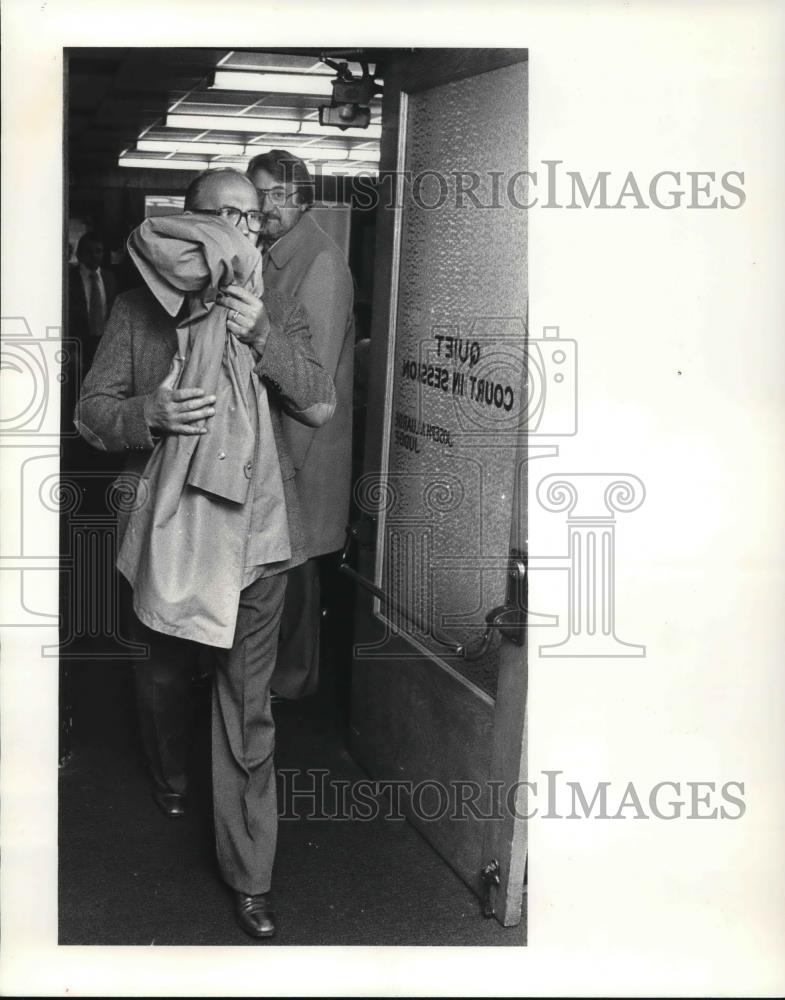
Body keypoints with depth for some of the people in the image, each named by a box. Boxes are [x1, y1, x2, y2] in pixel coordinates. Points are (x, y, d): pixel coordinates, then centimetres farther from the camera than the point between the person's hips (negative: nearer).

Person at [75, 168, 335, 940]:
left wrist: (263, 337, -18)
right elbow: (91, 411, 0)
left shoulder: (278, 312, 5)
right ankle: (169, 779, 51)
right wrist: (150, 412, -21)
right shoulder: (140, 309, 1)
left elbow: (321, 405, -4)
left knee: (248, 702, 1)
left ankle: (249, 875, 9)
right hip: (165, 522, 1)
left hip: (253, 527, 0)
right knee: (162, 671, 20)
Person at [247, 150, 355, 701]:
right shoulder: (268, 255, 11)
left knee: (294, 562, 4)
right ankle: (286, 669, 31)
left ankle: (293, 676, 19)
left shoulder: (320, 261, -15)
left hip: (303, 445, -8)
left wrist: (287, 457, -20)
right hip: (265, 436, 8)